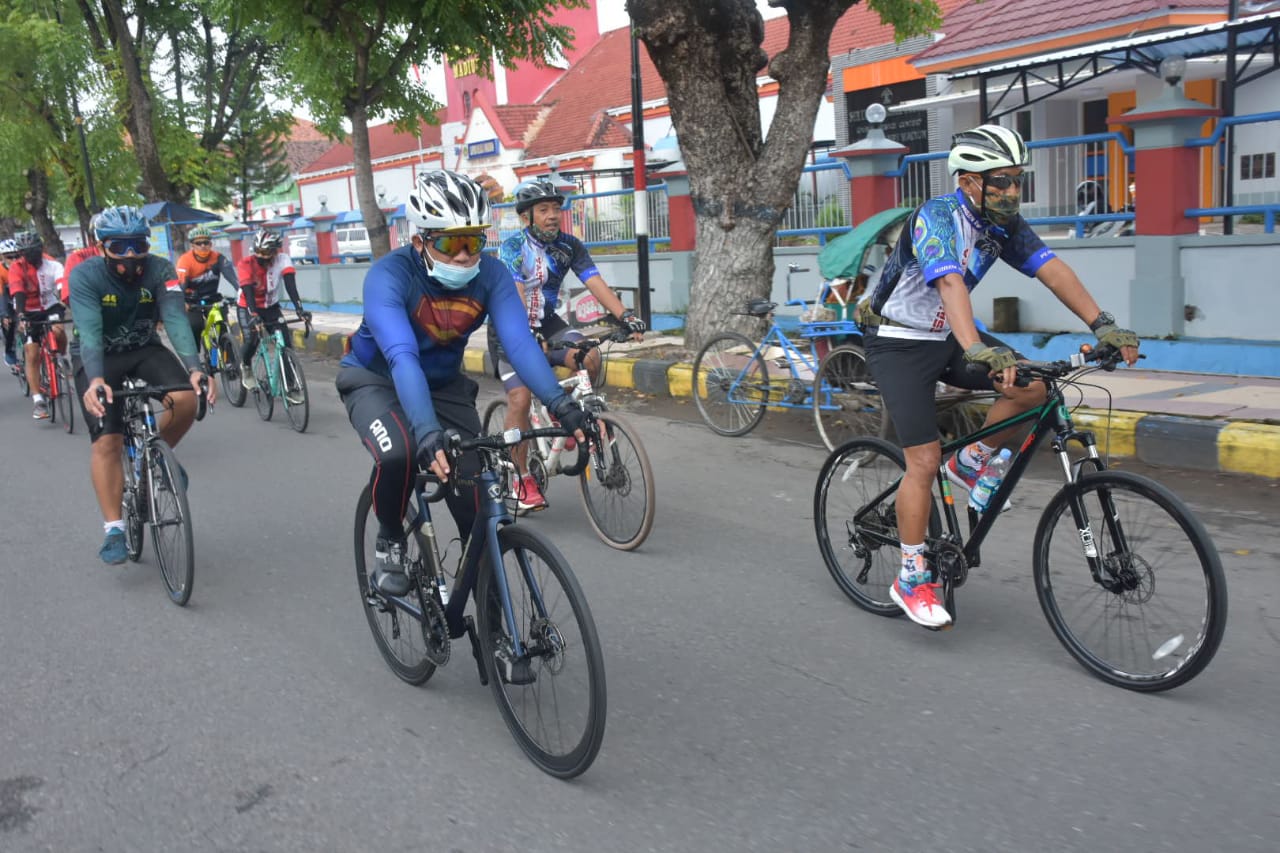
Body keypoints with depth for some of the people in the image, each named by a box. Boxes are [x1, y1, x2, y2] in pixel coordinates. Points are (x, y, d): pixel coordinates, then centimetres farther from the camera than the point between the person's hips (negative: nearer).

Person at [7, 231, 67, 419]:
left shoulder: (52, 265, -15)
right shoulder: (16, 268, -16)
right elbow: (18, 294, -29)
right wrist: (21, 316, -45)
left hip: (51, 307, 0)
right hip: (28, 313, 0)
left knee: (57, 330, -34)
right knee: (32, 355, -8)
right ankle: (38, 400, -3)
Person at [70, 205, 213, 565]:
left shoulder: (160, 270, -19)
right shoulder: (85, 275, -24)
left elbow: (176, 320, -31)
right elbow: (89, 332, -35)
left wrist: (194, 369, -46)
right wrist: (95, 380, -52)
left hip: (144, 349, 2)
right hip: (98, 358, -2)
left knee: (186, 400, -26)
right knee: (107, 441, -13)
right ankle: (113, 529, -4)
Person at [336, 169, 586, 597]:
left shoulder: (491, 274, -20)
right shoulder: (389, 275, -31)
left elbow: (520, 342, -31)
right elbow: (402, 358, -44)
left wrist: (561, 404, -47)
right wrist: (427, 431, -59)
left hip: (444, 385, 3)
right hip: (376, 381, -3)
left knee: (476, 497, -10)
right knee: (398, 453, -35)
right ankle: (389, 540, -3)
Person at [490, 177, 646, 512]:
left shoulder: (570, 246, -6)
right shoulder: (513, 246, -18)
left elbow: (596, 284, -17)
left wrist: (625, 315, -34)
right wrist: (527, 334, -48)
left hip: (548, 323, 4)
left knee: (589, 359, -25)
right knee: (520, 399, -17)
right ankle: (522, 479, -2)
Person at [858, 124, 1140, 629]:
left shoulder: (1004, 224, -2)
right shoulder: (936, 218, -24)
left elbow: (1051, 269, -12)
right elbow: (950, 284, -41)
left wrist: (1103, 325, -25)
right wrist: (978, 351, -56)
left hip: (945, 337, 7)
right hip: (899, 344, -7)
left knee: (1033, 386, -15)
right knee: (925, 459, -12)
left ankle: (970, 464, 9)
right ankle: (912, 579, 1)